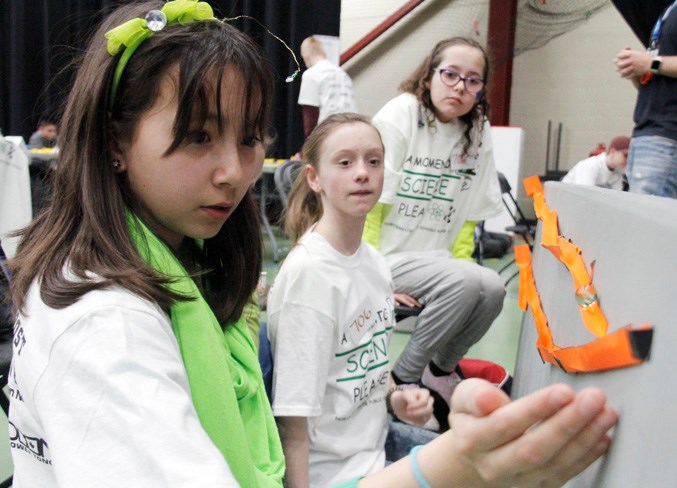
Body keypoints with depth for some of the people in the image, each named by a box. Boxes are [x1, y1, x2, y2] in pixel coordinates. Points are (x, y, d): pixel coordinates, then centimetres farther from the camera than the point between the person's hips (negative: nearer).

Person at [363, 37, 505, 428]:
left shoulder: (478, 133, 7)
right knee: (464, 282, -28)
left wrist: (460, 264, -5)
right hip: (388, 254, -5)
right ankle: (403, 378, -9)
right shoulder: (400, 115, -9)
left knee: (492, 288, -22)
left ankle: (440, 368, 5)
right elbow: (369, 205, -12)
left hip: (436, 258, 5)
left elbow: (468, 216, 10)